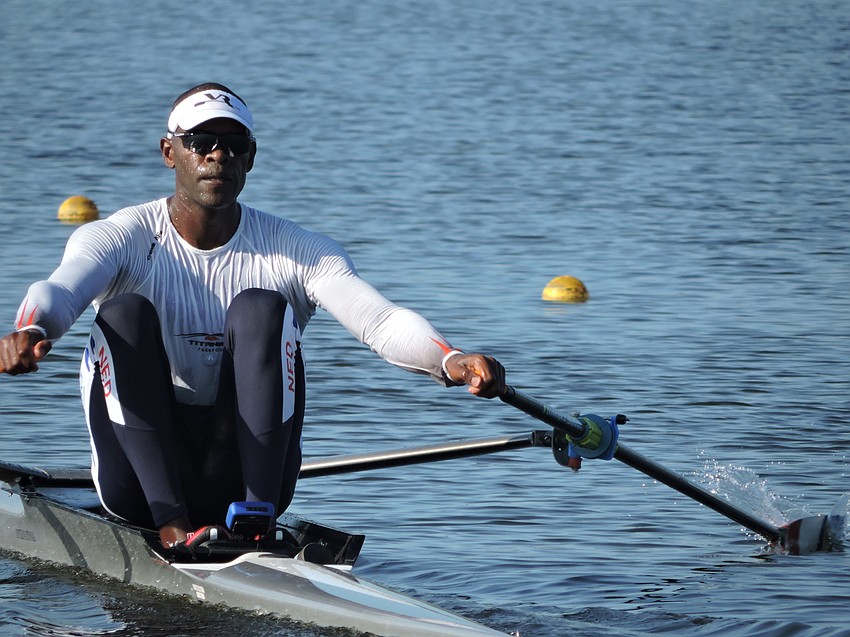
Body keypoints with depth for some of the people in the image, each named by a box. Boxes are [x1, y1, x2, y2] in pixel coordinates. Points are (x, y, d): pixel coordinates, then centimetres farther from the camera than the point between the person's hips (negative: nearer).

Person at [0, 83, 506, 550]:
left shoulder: (296, 252, 1)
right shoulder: (119, 239, -1)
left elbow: (381, 321, -15)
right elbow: (58, 291, -24)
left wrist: (451, 362, -37)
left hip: (245, 475, 0)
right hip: (143, 483, 0)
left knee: (261, 308, -20)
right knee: (124, 313, -23)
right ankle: (172, 524, -34)